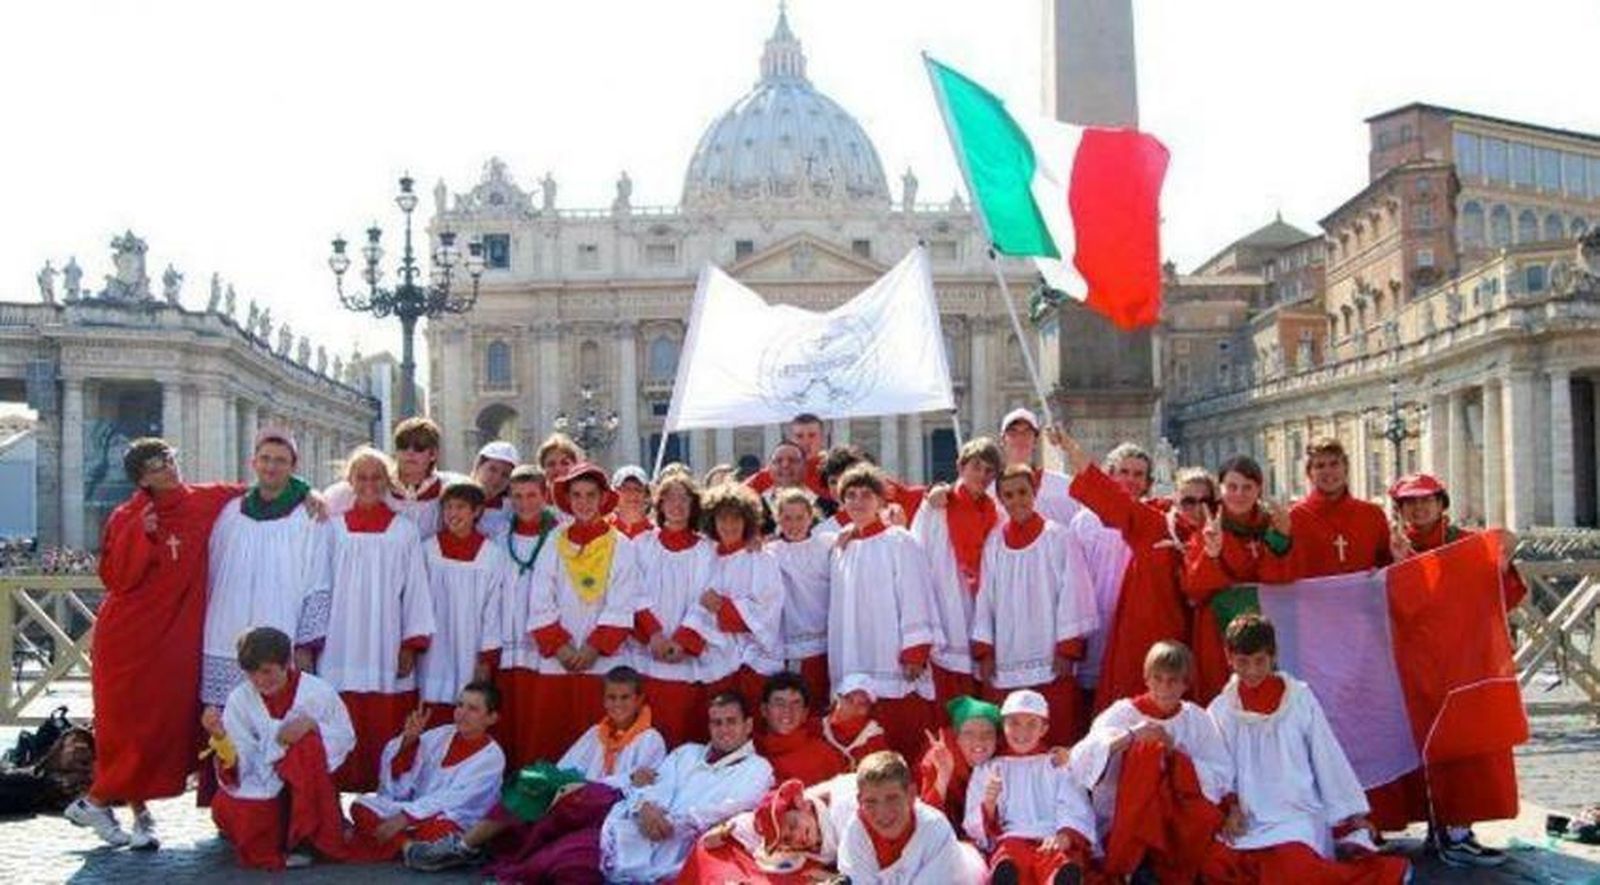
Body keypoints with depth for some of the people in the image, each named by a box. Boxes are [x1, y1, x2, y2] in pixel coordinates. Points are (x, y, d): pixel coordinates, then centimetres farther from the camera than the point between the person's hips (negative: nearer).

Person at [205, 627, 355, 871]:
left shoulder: (318, 692, -9)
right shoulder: (239, 699, -6)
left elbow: (346, 738, -2)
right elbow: (238, 763, -11)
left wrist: (313, 726, -20)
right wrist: (220, 736, -31)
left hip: (309, 786, -1)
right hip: (263, 789, 1)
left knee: (307, 744, -33)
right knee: (225, 808, -32)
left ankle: (305, 838, -17)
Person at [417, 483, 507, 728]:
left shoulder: (492, 554, -3)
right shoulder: (429, 549, 1)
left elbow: (493, 609, 0)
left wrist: (487, 658, -1)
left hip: (472, 658, -1)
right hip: (435, 656, 1)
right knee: (433, 727, 0)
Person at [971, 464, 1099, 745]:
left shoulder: (1059, 538, -2)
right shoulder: (994, 543, 8)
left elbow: (1073, 595, -3)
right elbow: (984, 598, 9)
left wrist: (1067, 649, -7)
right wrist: (983, 651, 4)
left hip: (1049, 661, -3)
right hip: (1003, 662, 3)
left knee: (1055, 741, -1)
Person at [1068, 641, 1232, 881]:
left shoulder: (1196, 719, 6)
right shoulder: (1124, 712, -2)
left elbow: (1222, 777, -6)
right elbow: (1082, 759, -17)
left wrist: (1175, 751, -16)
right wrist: (1129, 736, -28)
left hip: (1177, 823, 2)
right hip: (1122, 824, -2)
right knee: (1146, 750, -24)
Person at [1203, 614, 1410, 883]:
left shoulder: (1299, 698, 3)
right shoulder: (1220, 710, 9)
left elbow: (1328, 758, 7)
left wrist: (1352, 815, 7)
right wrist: (1229, 806, -12)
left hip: (1297, 814, -2)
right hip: (1247, 821, 2)